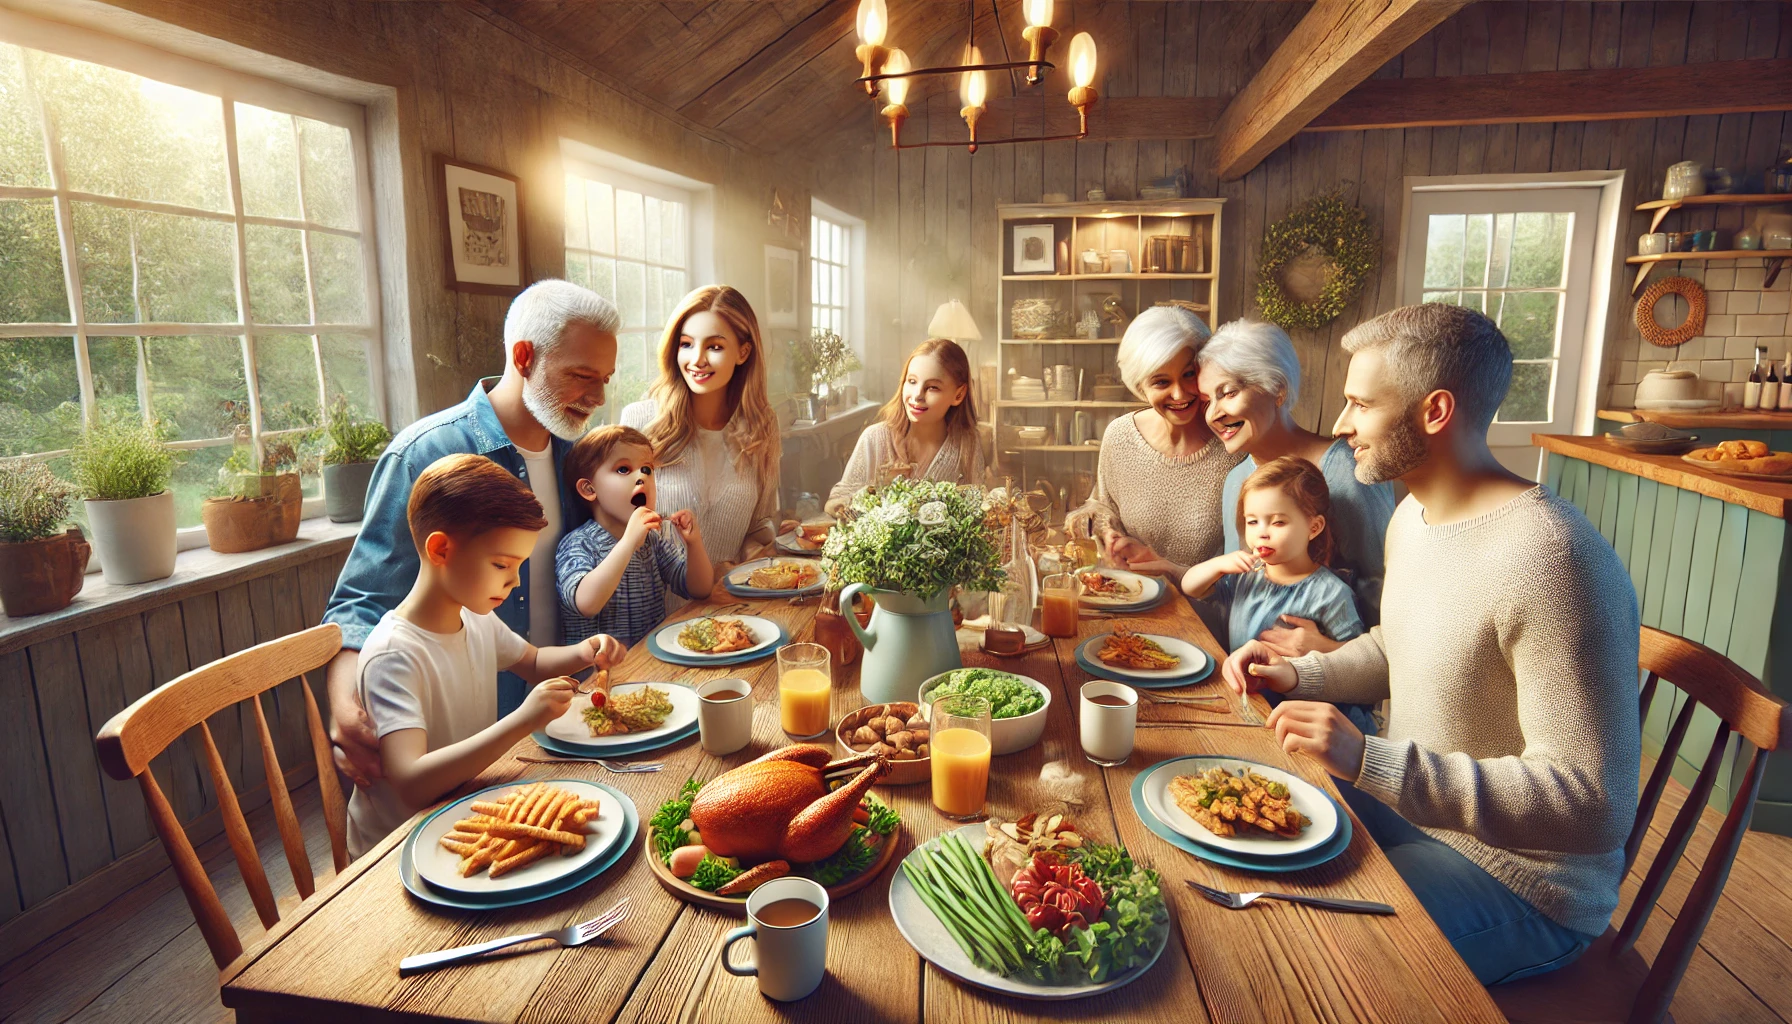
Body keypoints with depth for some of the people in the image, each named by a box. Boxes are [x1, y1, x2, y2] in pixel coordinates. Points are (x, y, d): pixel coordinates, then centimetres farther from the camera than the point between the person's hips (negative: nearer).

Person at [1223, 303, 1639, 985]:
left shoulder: (1550, 562, -29)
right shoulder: (1413, 514, 2)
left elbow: (1595, 806, -30)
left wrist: (1371, 761, -36)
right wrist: (1301, 675, 0)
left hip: (1519, 880, -8)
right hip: (1404, 798, 9)